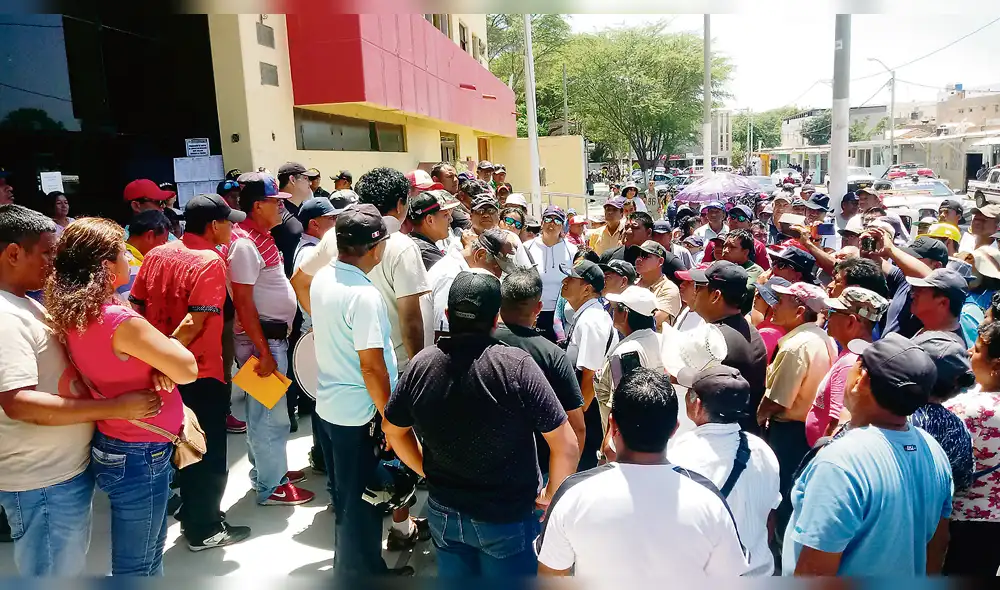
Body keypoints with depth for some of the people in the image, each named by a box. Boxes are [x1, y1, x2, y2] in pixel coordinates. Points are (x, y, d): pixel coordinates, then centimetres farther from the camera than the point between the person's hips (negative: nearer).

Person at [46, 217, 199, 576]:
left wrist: (156, 366, -14)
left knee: (149, 552, 27)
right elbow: (188, 370, -22)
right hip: (140, 457, -9)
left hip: (112, 447, 9)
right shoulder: (121, 322, -27)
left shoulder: (74, 315, 0)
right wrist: (166, 345, -1)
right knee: (135, 567, 10)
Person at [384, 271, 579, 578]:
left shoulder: (421, 363, -12)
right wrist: (551, 496, -5)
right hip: (506, 517, -3)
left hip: (443, 512, 4)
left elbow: (393, 430, 3)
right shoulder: (517, 365, -24)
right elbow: (567, 446, -22)